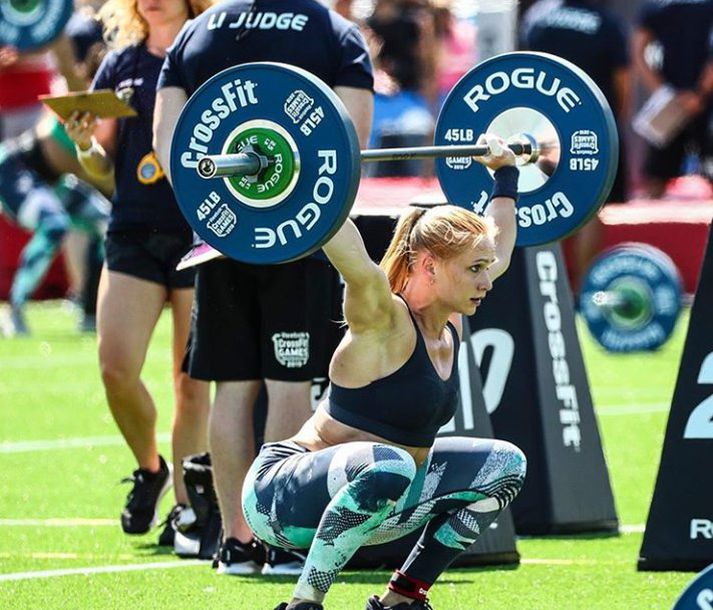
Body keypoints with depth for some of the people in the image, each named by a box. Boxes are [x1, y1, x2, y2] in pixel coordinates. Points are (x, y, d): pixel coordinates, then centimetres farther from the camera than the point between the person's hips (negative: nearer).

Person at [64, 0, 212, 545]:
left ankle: (186, 503, 8)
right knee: (116, 366, -9)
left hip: (202, 233, -3)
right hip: (133, 234, 3)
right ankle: (150, 468, 15)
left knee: (192, 379, 0)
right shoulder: (120, 65, 10)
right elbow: (104, 166, 13)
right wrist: (86, 147, -8)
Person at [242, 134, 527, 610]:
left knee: (505, 466, 8)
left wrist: (506, 174, 29)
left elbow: (497, 247, 23)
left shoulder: (451, 320, 5)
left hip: (369, 499, 9)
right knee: (386, 466, -40)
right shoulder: (384, 325, -19)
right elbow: (353, 262, -41)